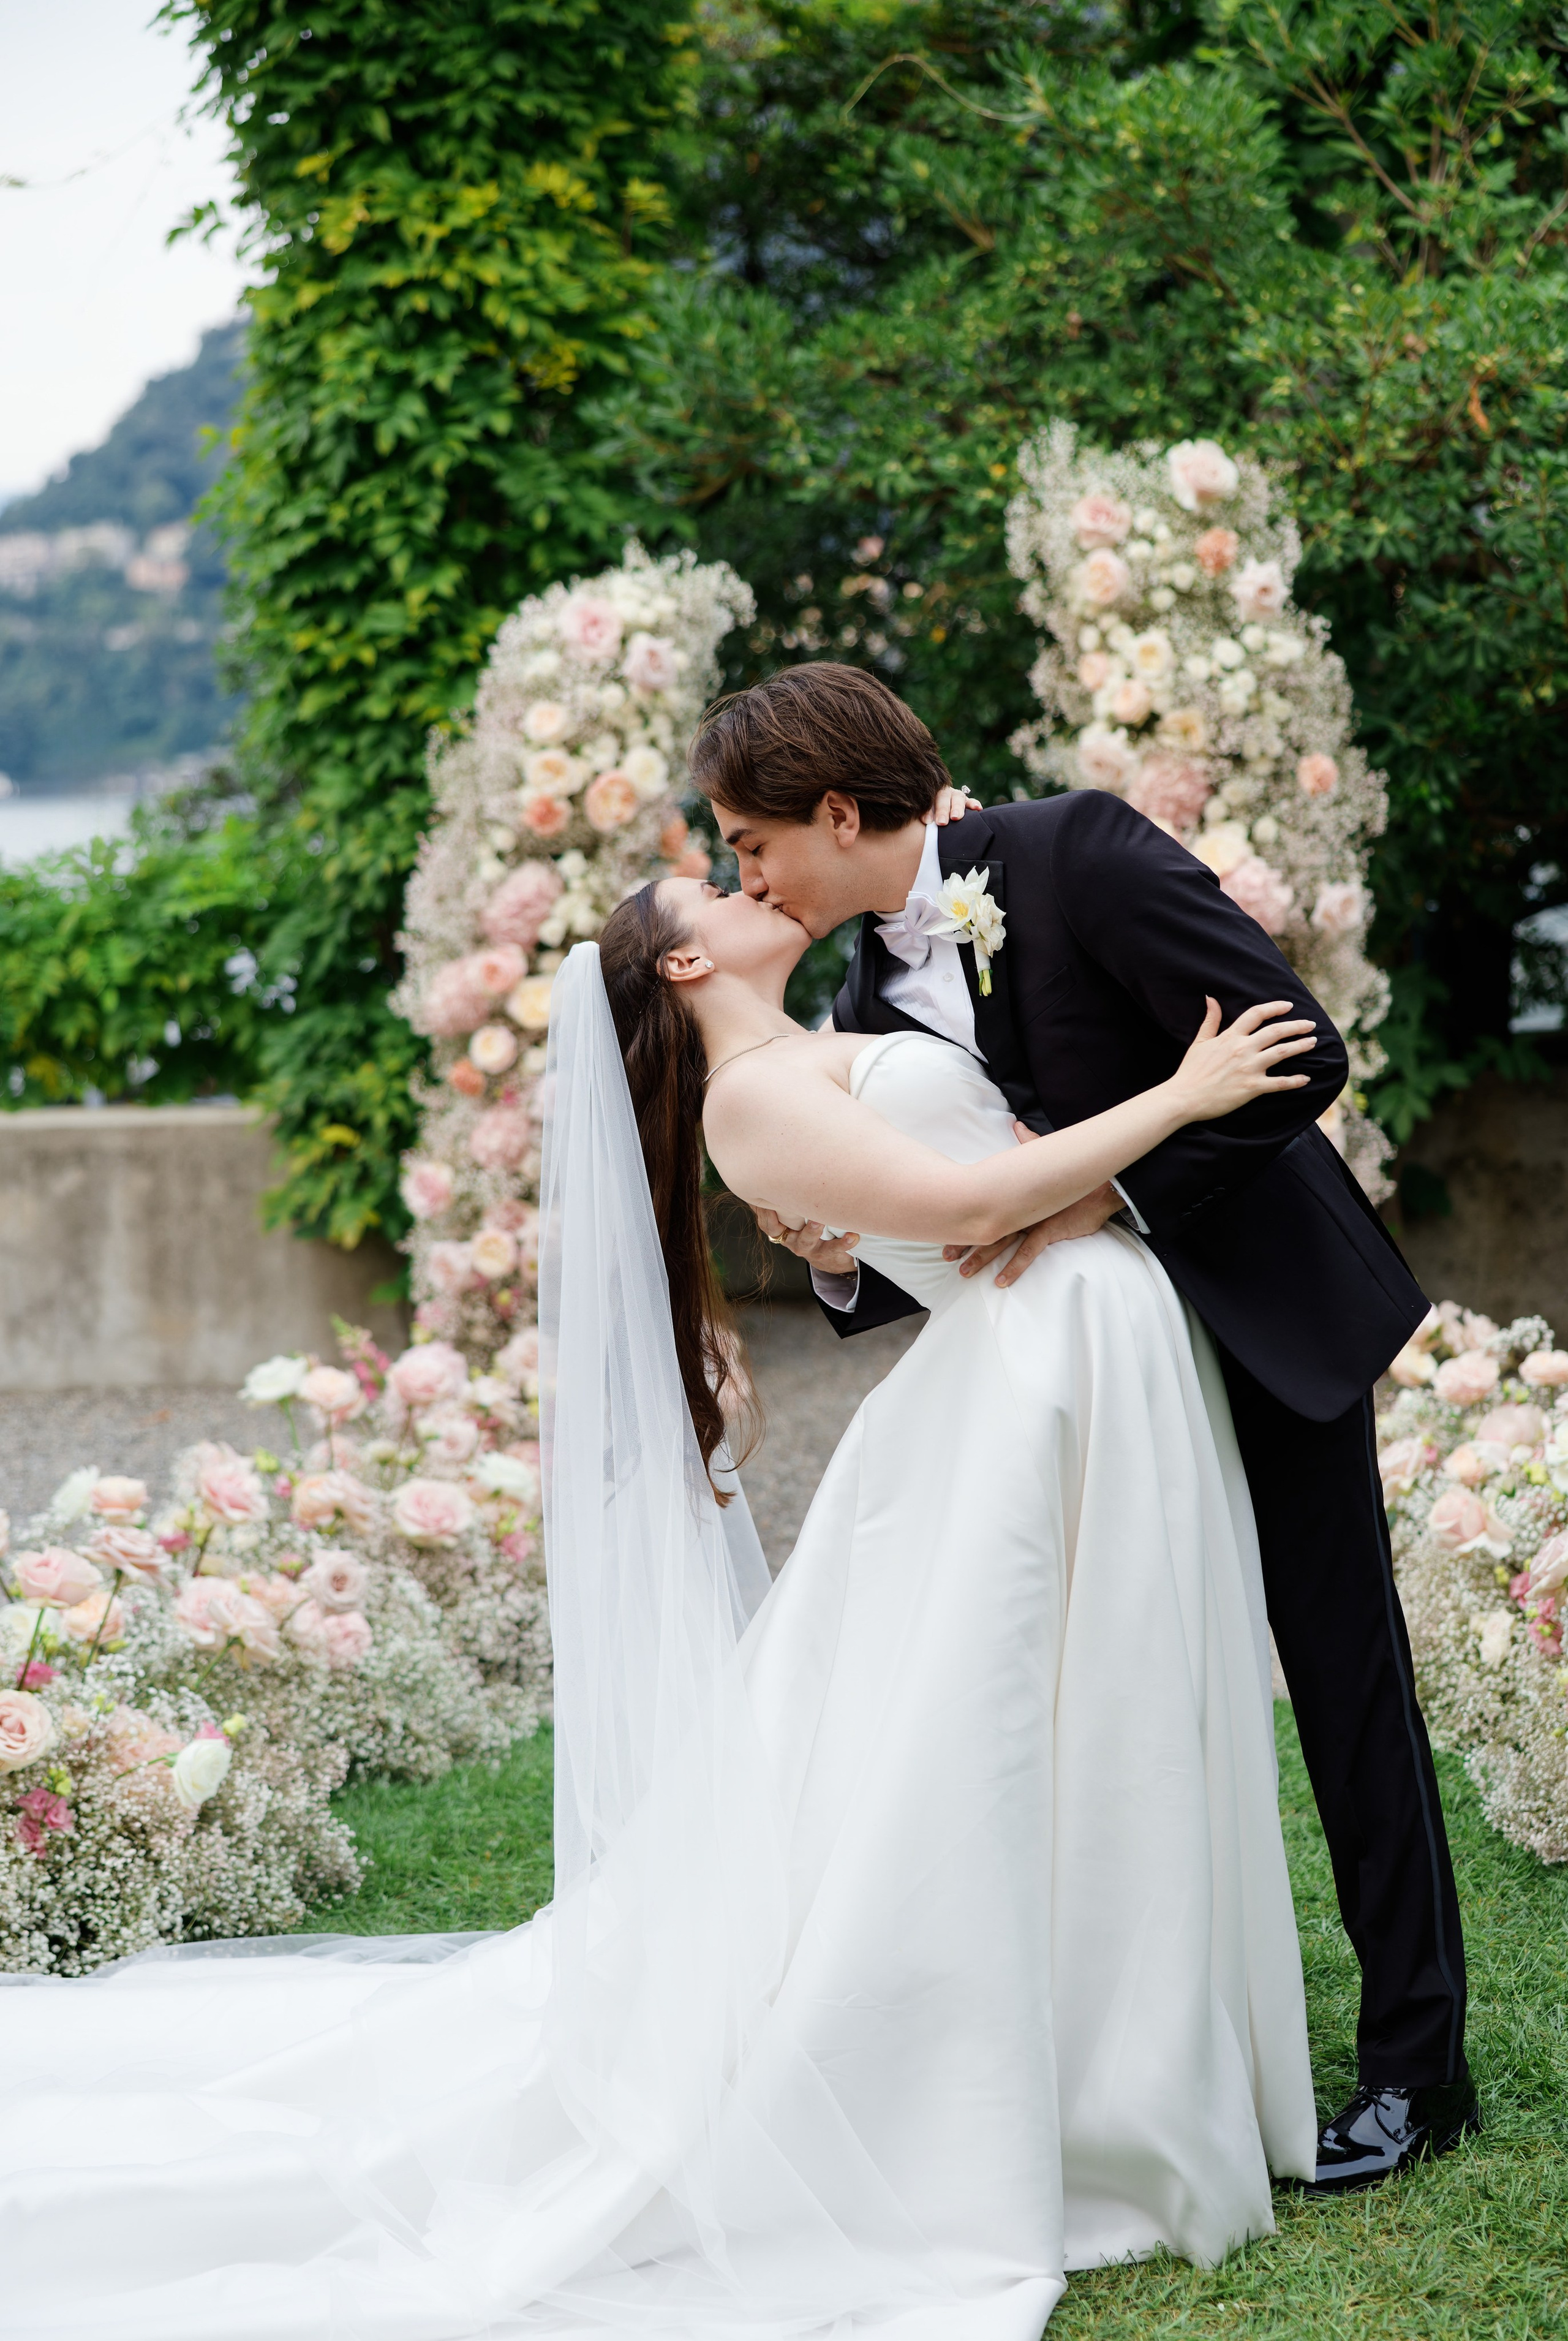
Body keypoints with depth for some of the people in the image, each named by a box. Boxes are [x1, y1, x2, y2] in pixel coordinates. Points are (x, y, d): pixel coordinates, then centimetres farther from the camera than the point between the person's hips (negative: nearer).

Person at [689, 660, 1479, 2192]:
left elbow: (1299, 1054, -23)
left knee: (1345, 1676, 0)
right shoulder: (874, 1005, 2)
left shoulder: (1076, 854, -18)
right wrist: (841, 1261, -14)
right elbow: (945, 1243, 6)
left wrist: (1106, 1183, -25)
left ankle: (1416, 2063, 9)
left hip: (1273, 1317, -6)